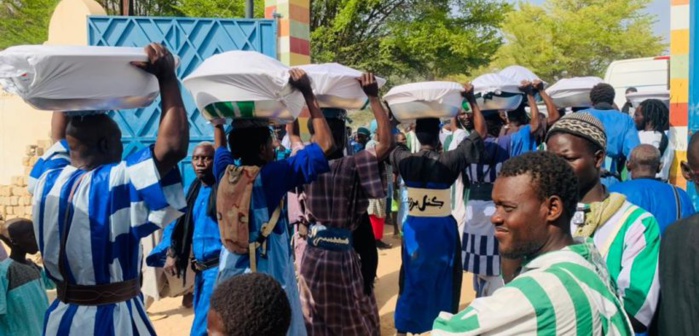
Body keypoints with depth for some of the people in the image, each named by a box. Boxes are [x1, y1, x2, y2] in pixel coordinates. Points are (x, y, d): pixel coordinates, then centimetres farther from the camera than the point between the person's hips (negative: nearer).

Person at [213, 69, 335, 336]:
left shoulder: (225, 174, -4)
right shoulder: (271, 175, -19)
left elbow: (221, 148, 21)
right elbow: (325, 144, -19)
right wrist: (307, 93, -14)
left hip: (231, 274, 6)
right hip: (269, 278, -5)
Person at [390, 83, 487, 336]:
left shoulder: (405, 160, -9)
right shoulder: (449, 161, -16)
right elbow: (480, 132, -9)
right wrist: (472, 100, -5)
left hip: (414, 229, 2)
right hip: (442, 229, -2)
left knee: (412, 279, 14)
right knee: (442, 280, 14)